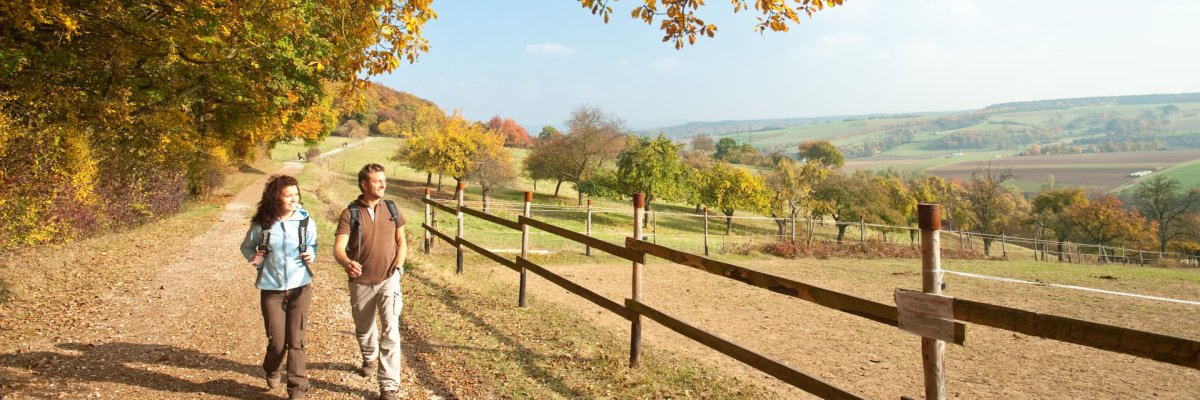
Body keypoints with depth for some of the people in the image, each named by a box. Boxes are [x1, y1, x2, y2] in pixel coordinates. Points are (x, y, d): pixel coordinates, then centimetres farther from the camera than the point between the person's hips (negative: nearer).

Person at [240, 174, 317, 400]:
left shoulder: (305, 221, -6)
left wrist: (311, 256, -12)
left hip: (300, 287, 0)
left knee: (296, 340, 2)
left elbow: (312, 246, 10)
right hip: (271, 289, 0)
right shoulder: (261, 224, -6)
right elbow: (246, 247, 10)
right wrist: (255, 258, -10)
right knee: (277, 341, 4)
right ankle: (272, 371, 38)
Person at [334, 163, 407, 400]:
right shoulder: (350, 213, -10)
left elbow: (401, 241, 9)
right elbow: (338, 247, -19)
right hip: (361, 283, 0)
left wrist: (398, 267, -5)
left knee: (390, 331, -13)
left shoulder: (391, 208, -1)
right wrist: (347, 263, -41)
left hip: (388, 280, 0)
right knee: (363, 329, 20)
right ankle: (370, 358, 52)